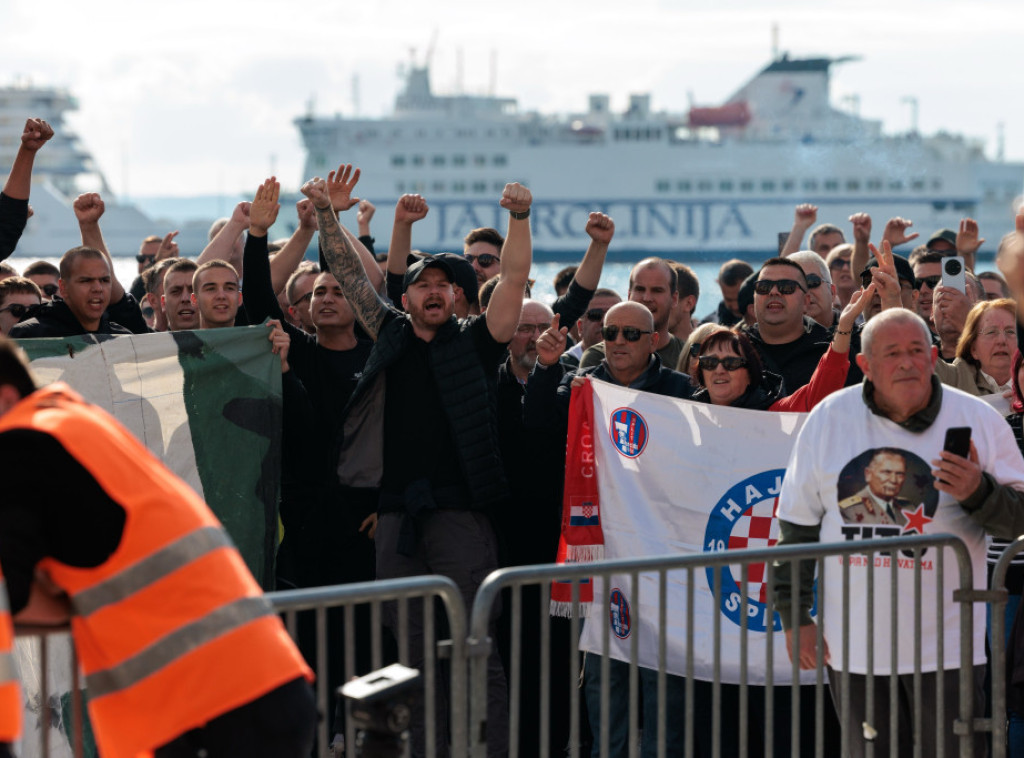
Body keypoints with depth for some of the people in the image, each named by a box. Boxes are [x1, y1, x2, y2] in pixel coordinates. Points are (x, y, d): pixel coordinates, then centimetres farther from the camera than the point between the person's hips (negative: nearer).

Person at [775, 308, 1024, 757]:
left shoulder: (978, 421, 0)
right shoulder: (828, 420, 3)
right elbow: (798, 523, 8)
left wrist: (979, 492, -21)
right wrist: (795, 617, 6)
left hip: (947, 648, -2)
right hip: (853, 647, 2)